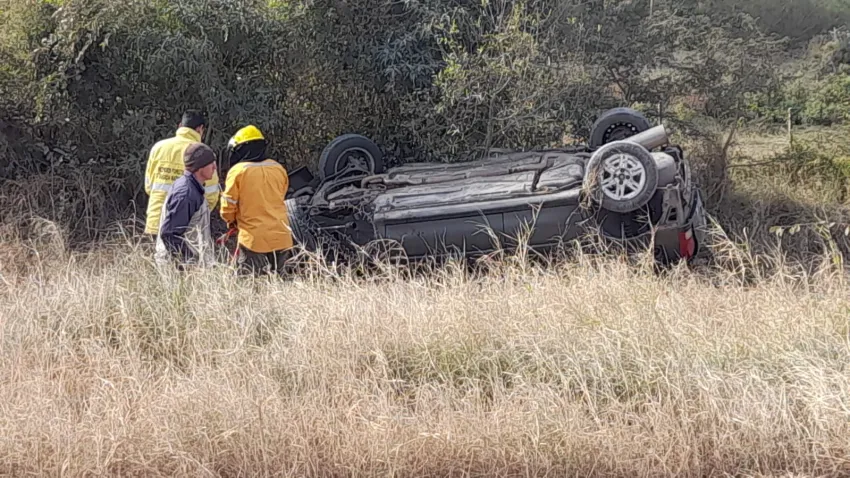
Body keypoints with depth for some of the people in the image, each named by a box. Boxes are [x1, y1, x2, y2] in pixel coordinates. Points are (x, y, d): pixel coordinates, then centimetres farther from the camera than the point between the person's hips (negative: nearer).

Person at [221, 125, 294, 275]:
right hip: (281, 237, 4)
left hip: (253, 239, -4)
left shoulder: (237, 171, -10)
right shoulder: (279, 169, 3)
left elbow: (228, 207, -6)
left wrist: (231, 221, 15)